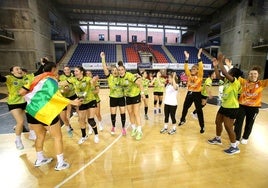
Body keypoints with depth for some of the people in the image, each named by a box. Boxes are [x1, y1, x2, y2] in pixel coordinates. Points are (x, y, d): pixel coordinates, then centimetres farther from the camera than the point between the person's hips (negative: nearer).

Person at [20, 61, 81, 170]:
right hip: (45, 112, -8)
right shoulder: (51, 80, -11)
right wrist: (72, 102, -23)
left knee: (40, 135, 24)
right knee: (58, 137, 6)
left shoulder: (37, 78, 12)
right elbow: (54, 96, -25)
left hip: (31, 111, 8)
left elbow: (22, 92, 12)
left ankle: (40, 159, 39)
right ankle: (60, 163, 15)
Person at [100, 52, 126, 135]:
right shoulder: (109, 77, -5)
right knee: (113, 114, 9)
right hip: (113, 98, -1)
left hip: (121, 97, 1)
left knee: (123, 113, 5)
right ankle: (113, 127, 32)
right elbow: (105, 68, -17)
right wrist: (103, 58, -22)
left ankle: (123, 128, 23)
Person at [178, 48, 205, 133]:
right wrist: (186, 58, -12)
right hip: (189, 93, 4)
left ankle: (202, 126, 14)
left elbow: (201, 67, -19)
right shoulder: (189, 75, 5)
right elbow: (186, 68, -4)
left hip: (197, 94, -4)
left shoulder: (200, 76, -5)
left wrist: (199, 57, -24)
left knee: (199, 110, 1)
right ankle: (182, 120, 39)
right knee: (185, 107, 16)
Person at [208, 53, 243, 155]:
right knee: (218, 122, 18)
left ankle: (234, 147, 17)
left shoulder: (236, 82, -21)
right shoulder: (227, 80, 2)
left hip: (232, 108, -9)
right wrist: (215, 66, -4)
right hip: (224, 106, 9)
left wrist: (220, 62, -28)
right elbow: (218, 76, 5)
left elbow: (225, 73, -33)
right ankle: (217, 139, 38)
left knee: (228, 127, -1)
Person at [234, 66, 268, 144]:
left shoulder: (261, 83, -2)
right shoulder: (244, 82, -3)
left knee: (249, 124, 18)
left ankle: (245, 138, 40)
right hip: (242, 106, -1)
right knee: (238, 123, 5)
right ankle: (237, 138, 21)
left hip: (254, 107, 1)